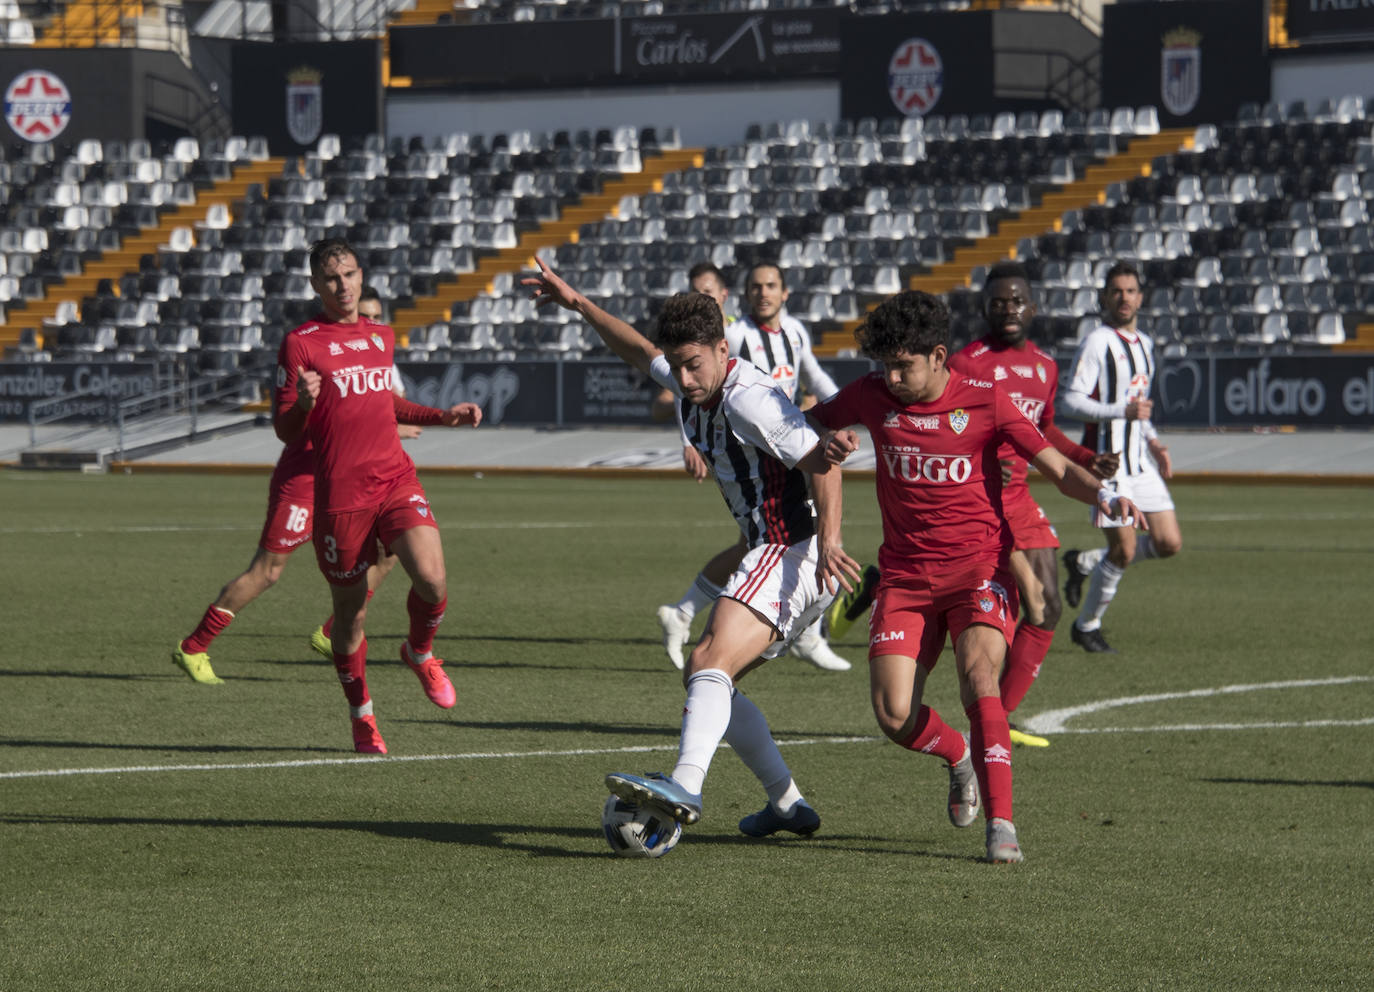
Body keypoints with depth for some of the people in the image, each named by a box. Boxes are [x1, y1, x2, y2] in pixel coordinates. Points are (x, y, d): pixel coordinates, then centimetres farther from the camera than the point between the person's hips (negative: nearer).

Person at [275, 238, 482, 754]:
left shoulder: (382, 336, 15)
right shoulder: (300, 343, -3)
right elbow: (285, 430, -3)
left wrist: (443, 416, 22)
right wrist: (304, 402, -24)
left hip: (396, 480, 4)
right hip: (340, 494, -4)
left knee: (432, 580, -17)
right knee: (351, 611, 4)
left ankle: (420, 652, 15)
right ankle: (361, 716, 24)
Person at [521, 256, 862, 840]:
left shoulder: (749, 400, -18)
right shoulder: (690, 385, 11)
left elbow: (821, 461, -22)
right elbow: (638, 352, 30)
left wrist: (828, 541, -31)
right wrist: (578, 304, 28)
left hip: (792, 553, -10)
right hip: (773, 557, 11)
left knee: (710, 662, -26)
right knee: (706, 680, 15)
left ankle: (685, 787, -45)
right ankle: (788, 804, 18)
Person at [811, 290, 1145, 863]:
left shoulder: (985, 403, -5)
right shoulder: (873, 396, 2)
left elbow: (1058, 470, -3)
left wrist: (1103, 497, -24)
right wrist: (826, 443, -5)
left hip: (978, 564, -3)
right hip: (904, 574, 3)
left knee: (978, 673, -29)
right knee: (894, 716, -11)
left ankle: (1001, 824, -27)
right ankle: (960, 758, 24)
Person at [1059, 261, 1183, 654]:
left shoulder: (1145, 344, 16)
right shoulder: (1097, 342, -9)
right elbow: (1071, 401, -16)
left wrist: (1153, 441, 15)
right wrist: (1122, 411, -26)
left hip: (1141, 463, 8)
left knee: (1169, 544, 1)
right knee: (1123, 551, -8)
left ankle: (1084, 563, 20)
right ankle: (1087, 626, 13)